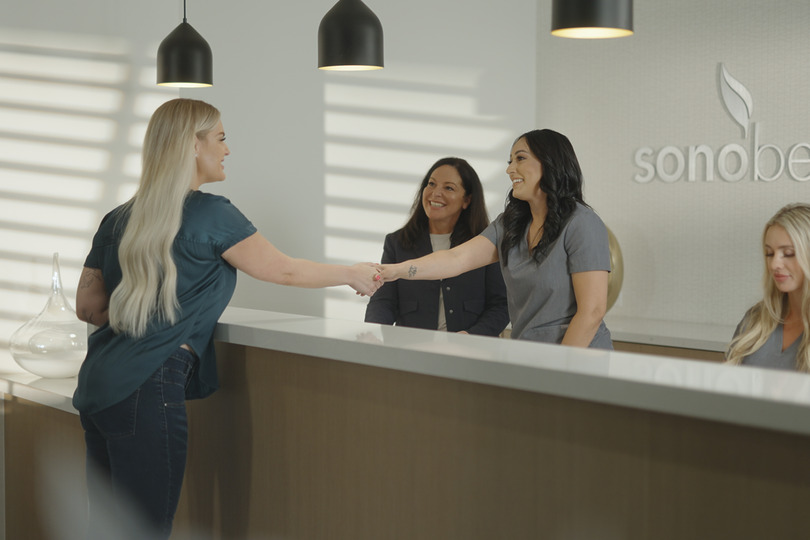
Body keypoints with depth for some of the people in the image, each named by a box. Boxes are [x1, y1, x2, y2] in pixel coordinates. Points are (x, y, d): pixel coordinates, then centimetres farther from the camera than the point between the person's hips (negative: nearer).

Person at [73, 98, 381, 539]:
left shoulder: (118, 220, 13)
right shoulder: (210, 214, -6)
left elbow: (87, 307, 18)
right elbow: (284, 271, 3)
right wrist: (355, 275, 17)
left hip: (97, 387, 8)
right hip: (147, 387, -7)